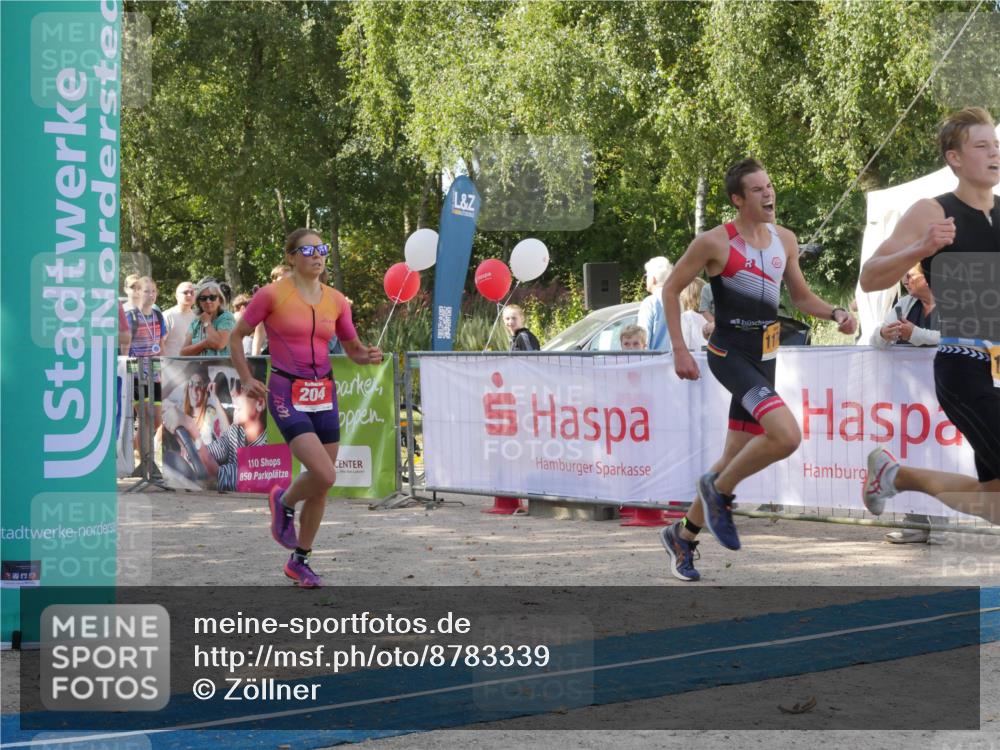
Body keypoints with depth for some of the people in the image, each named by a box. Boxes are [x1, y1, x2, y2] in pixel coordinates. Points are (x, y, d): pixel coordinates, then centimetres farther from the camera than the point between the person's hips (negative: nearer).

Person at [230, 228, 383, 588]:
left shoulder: (336, 300, 6)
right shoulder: (272, 294, -7)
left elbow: (353, 349, 14)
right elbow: (237, 335, 3)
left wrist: (368, 356, -8)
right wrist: (246, 380, -5)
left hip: (324, 395, 5)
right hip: (287, 396, -5)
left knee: (322, 485, 6)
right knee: (325, 475, -20)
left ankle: (299, 561, 22)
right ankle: (283, 502, 14)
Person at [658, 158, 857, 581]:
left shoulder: (785, 240, 7)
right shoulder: (714, 242, -11)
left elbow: (801, 297, 17)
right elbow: (671, 289, -3)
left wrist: (834, 314, -3)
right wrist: (679, 350, -9)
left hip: (764, 359, 7)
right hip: (730, 354, -7)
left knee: (735, 458, 12)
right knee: (787, 435, -26)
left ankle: (683, 535, 30)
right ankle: (719, 489, -3)